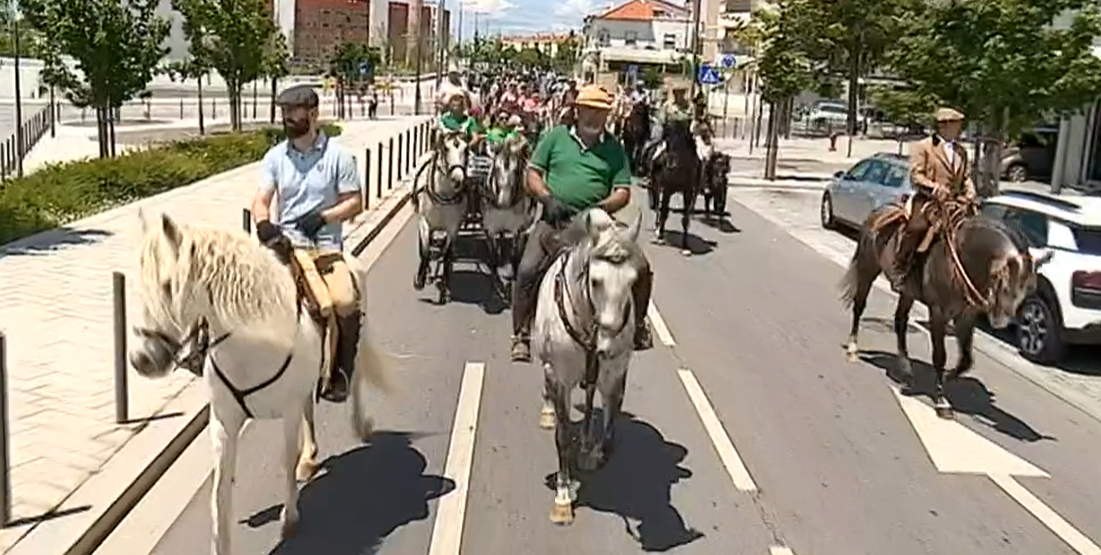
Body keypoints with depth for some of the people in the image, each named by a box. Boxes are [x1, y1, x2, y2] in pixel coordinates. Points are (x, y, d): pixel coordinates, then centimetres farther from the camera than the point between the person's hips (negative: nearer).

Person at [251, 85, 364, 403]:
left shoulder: (338, 155, 3)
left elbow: (355, 202, 3)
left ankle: (341, 374, -5)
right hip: (285, 245, 3)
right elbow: (261, 200, 3)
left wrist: (324, 216, -13)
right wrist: (264, 224, -20)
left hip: (326, 247, -2)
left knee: (345, 302, -26)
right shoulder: (275, 156, 11)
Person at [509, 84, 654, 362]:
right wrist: (549, 199, -12)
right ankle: (521, 336, -3)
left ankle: (637, 326, 14)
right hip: (555, 221, -1)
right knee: (527, 271, -20)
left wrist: (600, 207, -15)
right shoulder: (556, 137, 8)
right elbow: (532, 174, 6)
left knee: (640, 269, -11)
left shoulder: (614, 149, 9)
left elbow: (623, 192, 4)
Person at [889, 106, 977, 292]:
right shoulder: (922, 147, 4)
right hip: (927, 200, -6)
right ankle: (899, 271, -19)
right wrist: (934, 187, -23)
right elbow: (915, 175, -6)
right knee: (916, 227, -28)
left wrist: (970, 193, -1)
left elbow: (966, 177, 21)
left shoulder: (962, 151, 22)